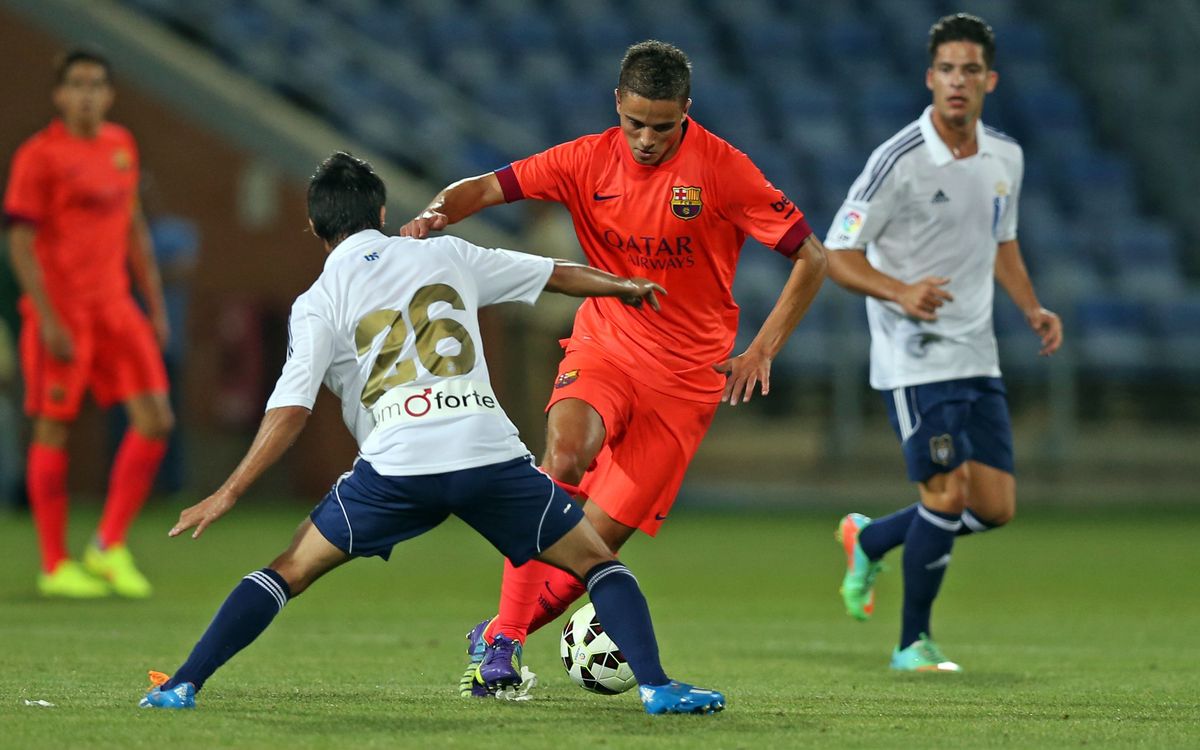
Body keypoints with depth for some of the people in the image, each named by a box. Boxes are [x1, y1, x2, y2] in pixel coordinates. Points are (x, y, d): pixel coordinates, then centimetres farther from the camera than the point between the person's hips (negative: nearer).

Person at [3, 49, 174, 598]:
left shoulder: (121, 146, 12)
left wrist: (155, 305, 17)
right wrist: (48, 320, -17)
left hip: (114, 306, 6)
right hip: (61, 313, -6)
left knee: (155, 420, -4)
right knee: (53, 429, 0)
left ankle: (109, 547, 6)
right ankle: (55, 567, 7)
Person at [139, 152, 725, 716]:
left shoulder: (318, 304, 10)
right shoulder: (446, 256, 18)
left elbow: (290, 410, 0)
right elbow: (557, 275, 30)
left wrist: (227, 495, 4)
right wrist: (628, 286, 49)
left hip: (396, 464, -1)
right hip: (489, 451, 1)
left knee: (289, 571, 11)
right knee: (596, 563, 15)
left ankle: (181, 686, 3)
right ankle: (655, 685, -1)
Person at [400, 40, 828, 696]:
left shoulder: (721, 169, -10)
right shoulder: (588, 160, -2)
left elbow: (810, 259, -5)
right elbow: (486, 188, -1)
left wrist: (761, 352, -11)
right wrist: (436, 213, -24)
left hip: (687, 376, -1)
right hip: (604, 346, 1)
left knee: (601, 535, -11)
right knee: (564, 456, -31)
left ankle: (499, 639, 11)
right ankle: (504, 637, -24)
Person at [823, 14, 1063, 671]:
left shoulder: (1006, 158, 5)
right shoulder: (898, 160, -15)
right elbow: (838, 255, -14)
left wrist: (1032, 309, 7)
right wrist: (902, 293, -30)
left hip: (977, 358, 7)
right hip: (914, 360, -7)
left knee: (995, 507, 3)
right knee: (948, 492, -13)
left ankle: (869, 541, 28)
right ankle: (913, 643, 5)